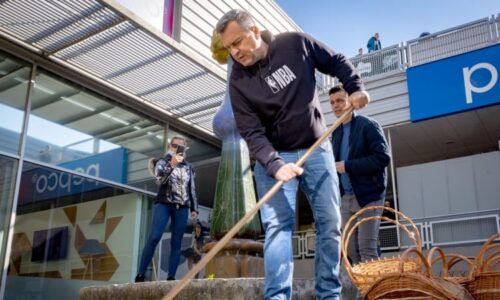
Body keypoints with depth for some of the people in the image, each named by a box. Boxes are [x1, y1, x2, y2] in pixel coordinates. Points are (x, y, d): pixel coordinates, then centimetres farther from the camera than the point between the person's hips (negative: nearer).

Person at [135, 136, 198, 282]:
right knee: (154, 237, -17)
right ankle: (140, 275, -15)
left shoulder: (188, 167, 19)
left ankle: (171, 277, -3)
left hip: (182, 207, 3)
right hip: (164, 204, -3)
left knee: (176, 242, -3)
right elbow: (160, 179, -10)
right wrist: (172, 164, -23)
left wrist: (194, 208, 15)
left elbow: (192, 189, 21)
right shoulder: (162, 162, 9)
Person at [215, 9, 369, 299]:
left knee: (331, 223, 1)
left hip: (317, 149, 2)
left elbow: (337, 62, 8)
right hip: (275, 156, -1)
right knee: (277, 225, -13)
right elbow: (251, 132, -16)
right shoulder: (239, 80, -11)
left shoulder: (296, 43, -7)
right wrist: (274, 165, -31)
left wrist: (356, 87, -8)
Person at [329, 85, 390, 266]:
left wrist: (347, 166, -18)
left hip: (368, 195, -7)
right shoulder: (336, 131, 16)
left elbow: (383, 157, -16)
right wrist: (333, 166, -4)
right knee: (351, 249, 7)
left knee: (367, 248, -7)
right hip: (346, 197, 7)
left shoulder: (368, 125, -6)